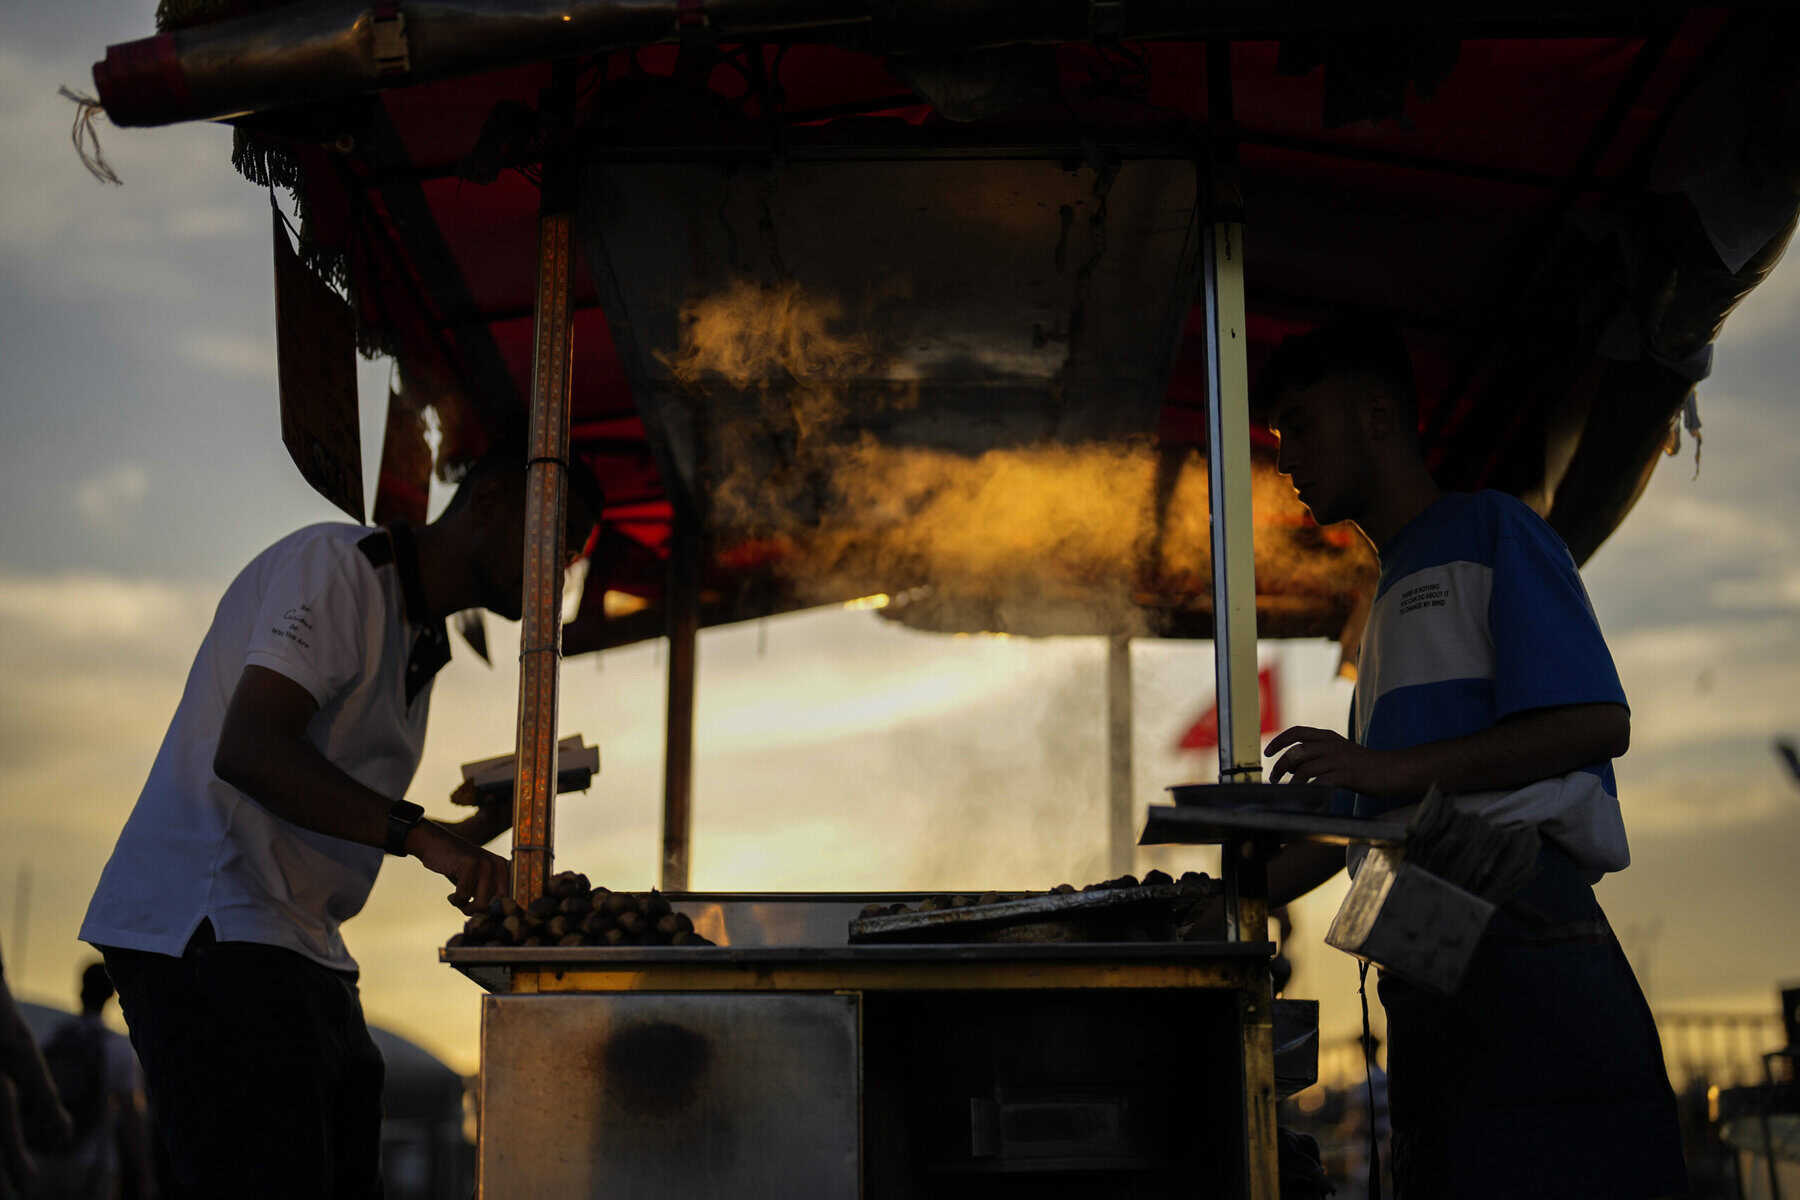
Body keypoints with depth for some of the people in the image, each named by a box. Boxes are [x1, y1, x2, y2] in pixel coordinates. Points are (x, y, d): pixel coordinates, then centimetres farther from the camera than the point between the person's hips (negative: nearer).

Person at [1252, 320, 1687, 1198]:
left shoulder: (1489, 530, 4)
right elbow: (1358, 821, 26)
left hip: (1519, 924, -8)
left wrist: (1399, 767, -17)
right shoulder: (1391, 593, 29)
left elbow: (1600, 722, -10)